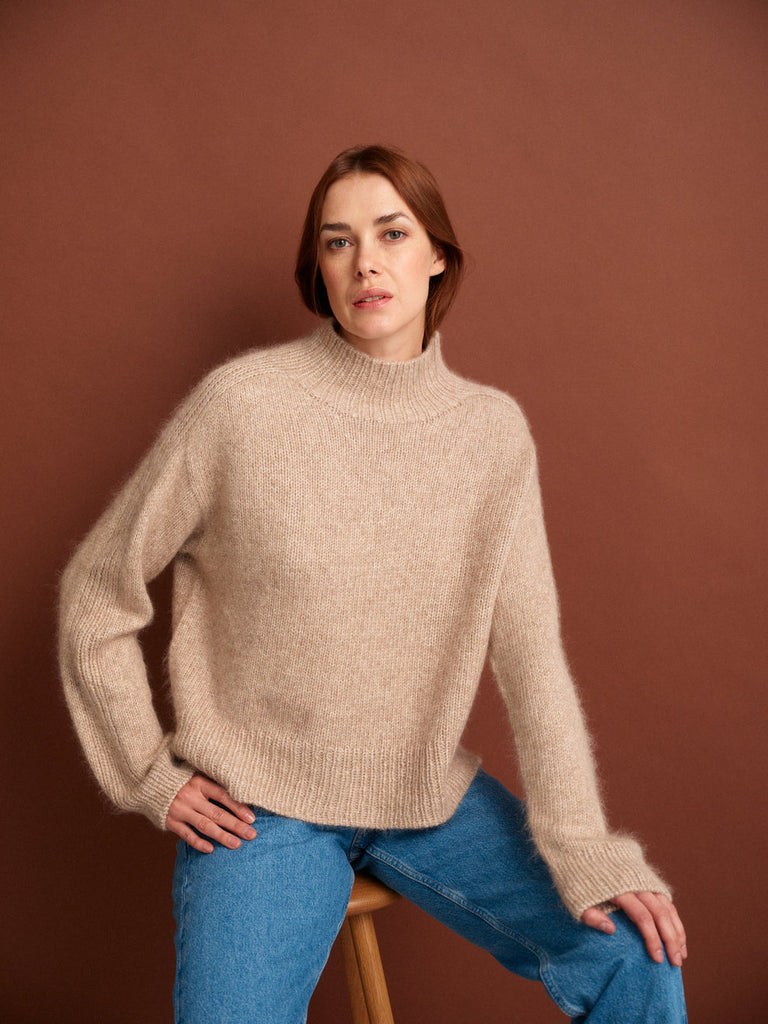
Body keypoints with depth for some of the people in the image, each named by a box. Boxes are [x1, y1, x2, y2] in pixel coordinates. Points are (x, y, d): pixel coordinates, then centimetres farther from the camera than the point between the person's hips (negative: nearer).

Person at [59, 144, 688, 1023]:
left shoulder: (492, 430, -3)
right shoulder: (242, 404, -13)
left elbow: (530, 654, -4)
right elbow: (96, 594, -3)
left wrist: (583, 851, -10)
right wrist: (149, 776, -2)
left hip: (432, 795, 3)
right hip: (260, 808, -2)